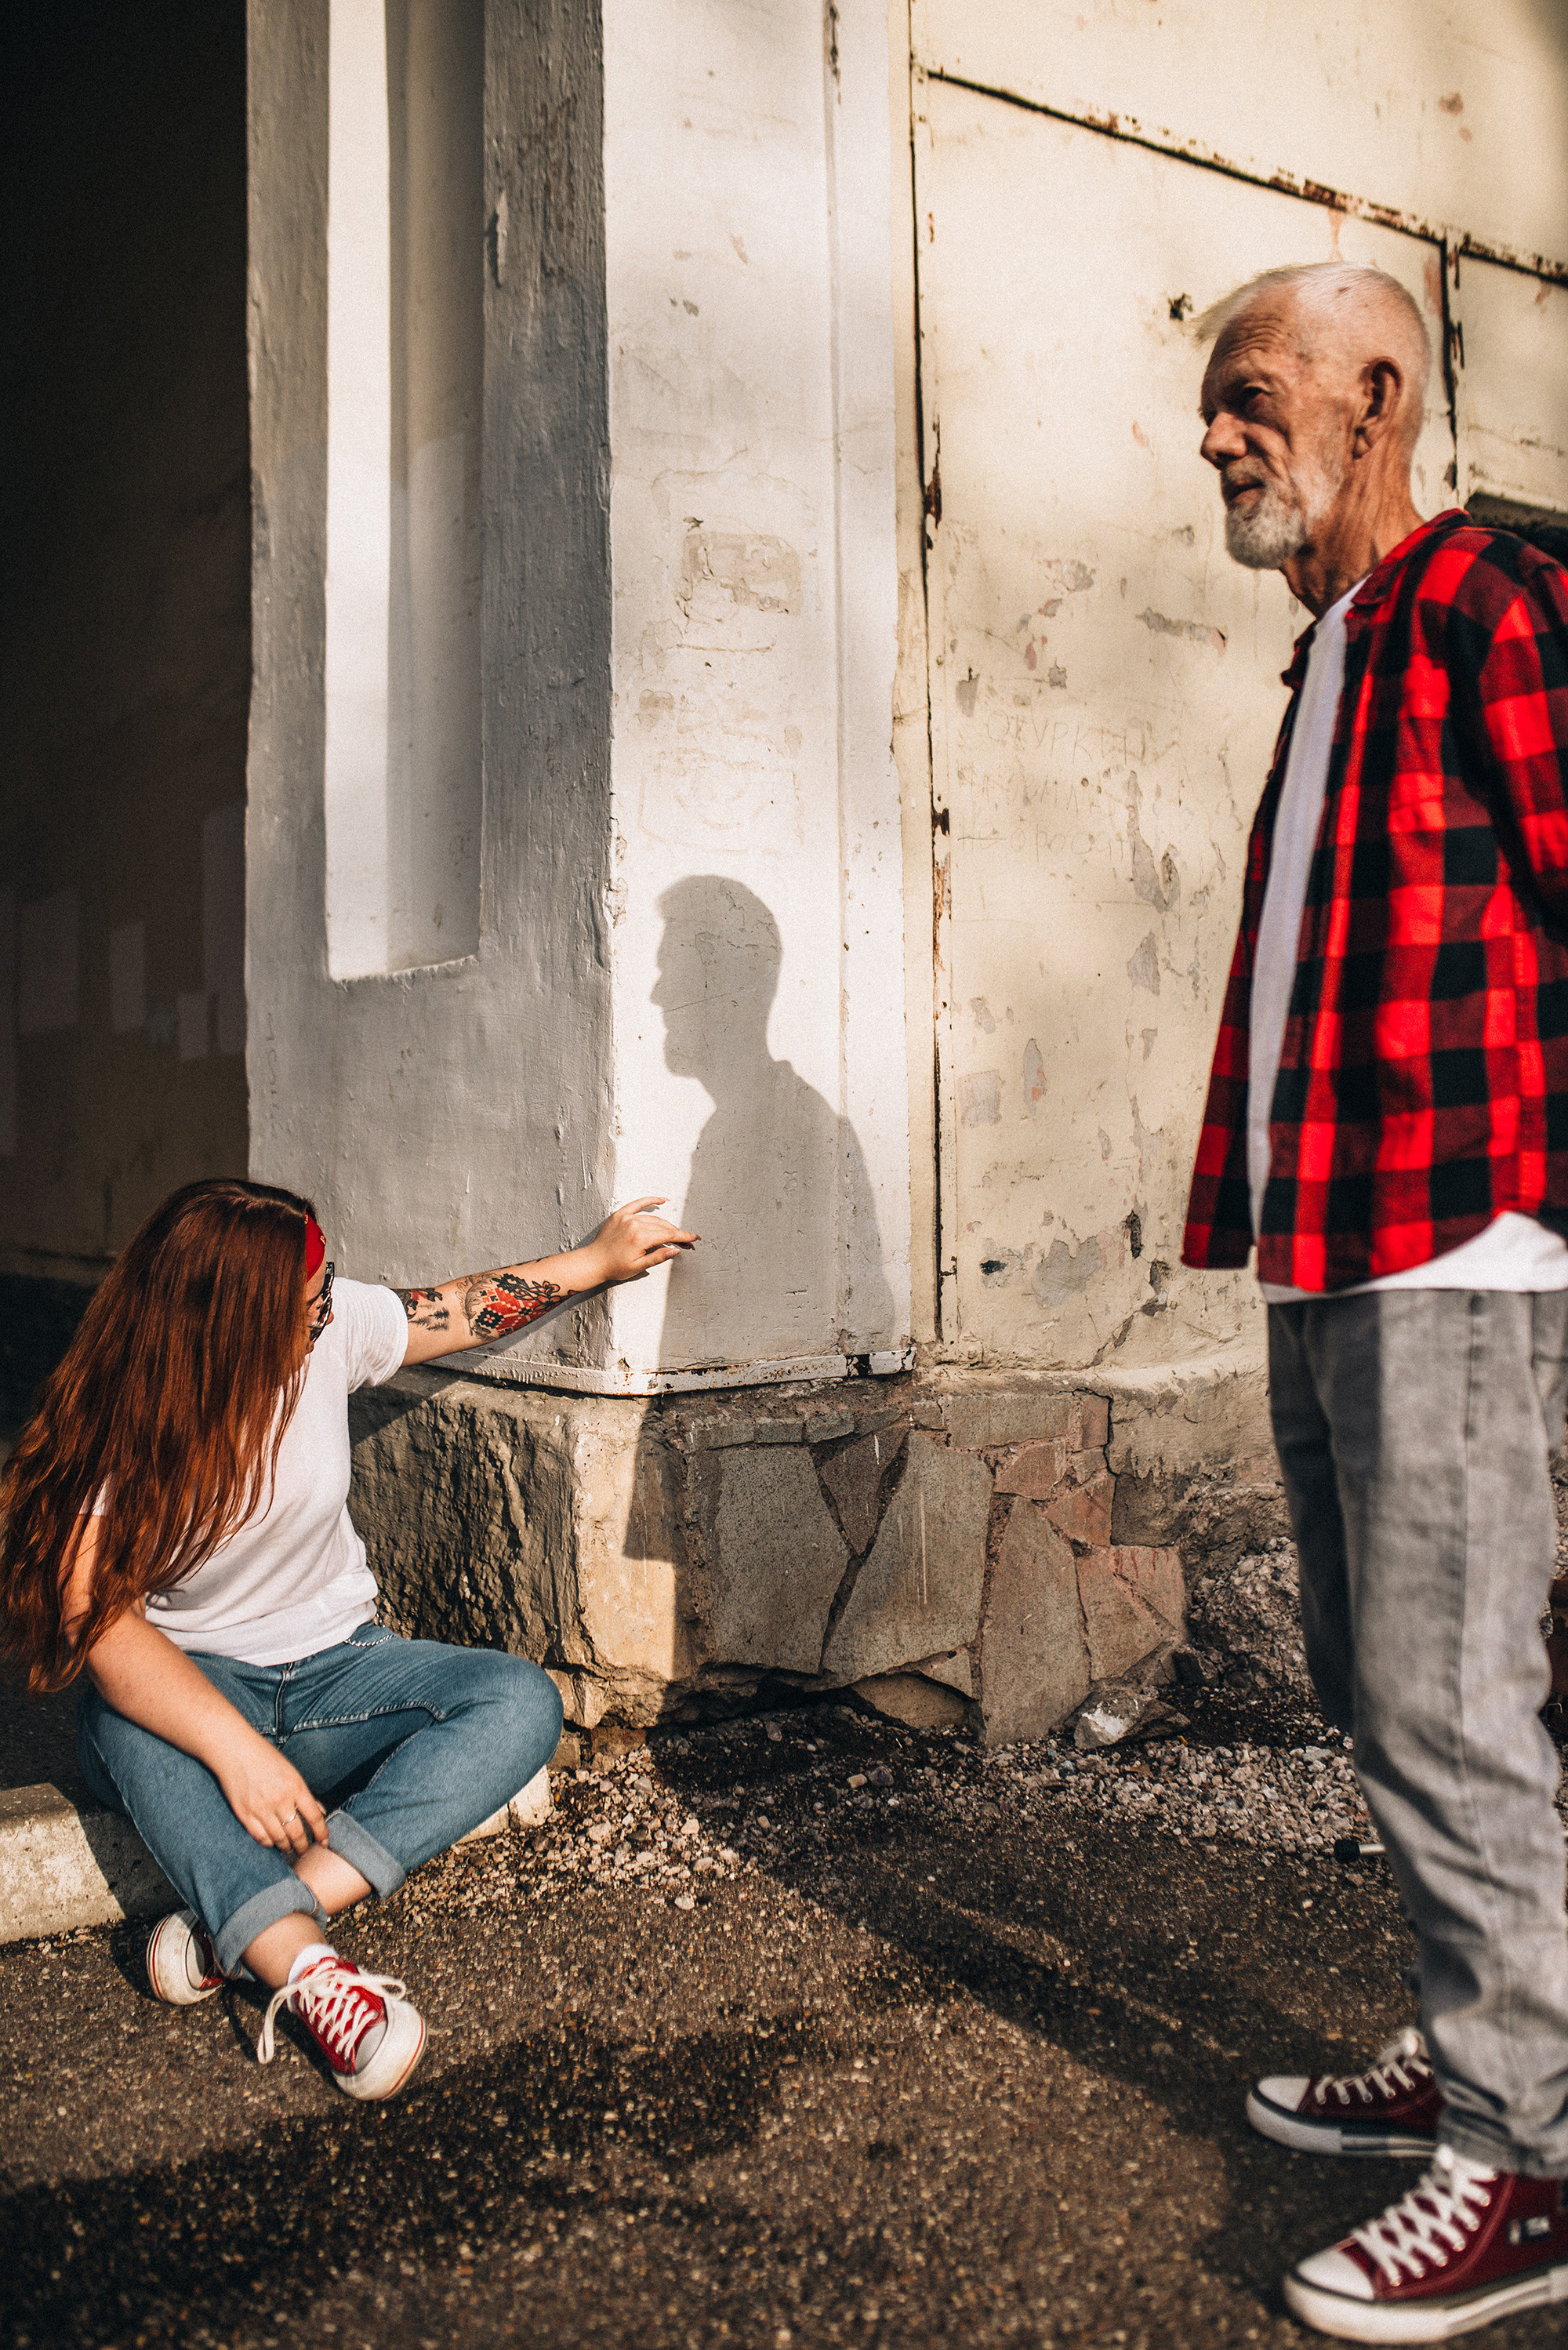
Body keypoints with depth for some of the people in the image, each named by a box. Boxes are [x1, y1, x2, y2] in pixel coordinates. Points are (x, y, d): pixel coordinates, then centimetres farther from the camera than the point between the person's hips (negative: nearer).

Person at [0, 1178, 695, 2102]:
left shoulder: (330, 1330, -9)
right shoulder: (112, 1433, -19)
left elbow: (461, 1310, 9)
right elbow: (95, 1614, -29)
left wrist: (595, 1262, 17)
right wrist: (237, 1750, -41)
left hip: (337, 1664, 4)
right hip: (194, 1681, -3)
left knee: (523, 1703, -24)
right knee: (126, 1723, -39)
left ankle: (235, 1929, -33)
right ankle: (309, 1969, -49)